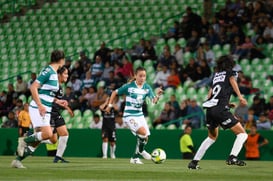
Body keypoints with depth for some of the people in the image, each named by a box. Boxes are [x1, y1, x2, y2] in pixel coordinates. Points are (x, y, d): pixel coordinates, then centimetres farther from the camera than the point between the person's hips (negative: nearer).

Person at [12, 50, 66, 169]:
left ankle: (17, 160, 11)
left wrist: (57, 101, 20)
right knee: (48, 134, -23)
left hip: (45, 111, 9)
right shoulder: (48, 71, -13)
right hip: (38, 109, -9)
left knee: (38, 140, 5)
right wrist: (40, 105, -23)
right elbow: (33, 87, -18)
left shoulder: (54, 73, 15)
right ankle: (25, 140, -3)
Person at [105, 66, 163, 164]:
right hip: (129, 115, -6)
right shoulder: (129, 86, -11)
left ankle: (135, 158, 21)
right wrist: (110, 105, -1)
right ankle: (140, 150, 0)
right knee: (143, 132, -26)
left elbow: (154, 101, -9)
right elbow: (115, 93, 1)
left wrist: (158, 95, -30)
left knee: (145, 138, 4)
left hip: (139, 115, 6)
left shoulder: (147, 87, 0)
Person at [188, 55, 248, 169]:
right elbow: (232, 80, -12)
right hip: (221, 110, -6)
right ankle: (233, 157, -23)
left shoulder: (216, 75, 25)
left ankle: (194, 162, 21)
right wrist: (240, 97, -23)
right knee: (242, 134, -2)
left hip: (209, 109, 7)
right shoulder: (230, 72, 11)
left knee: (212, 137, 26)